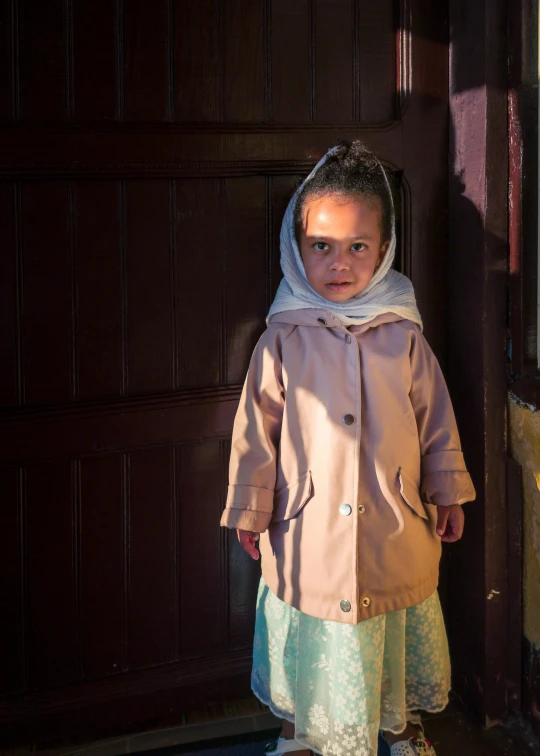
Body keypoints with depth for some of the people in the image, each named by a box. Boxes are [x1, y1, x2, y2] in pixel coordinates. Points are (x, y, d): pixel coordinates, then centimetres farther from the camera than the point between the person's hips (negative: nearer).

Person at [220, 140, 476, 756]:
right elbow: (257, 429, -1)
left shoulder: (403, 337, -3)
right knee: (312, 639, 12)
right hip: (308, 537, -1)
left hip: (395, 533, 2)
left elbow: (435, 417, 6)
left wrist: (447, 494, 9)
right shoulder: (282, 341, -7)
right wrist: (250, 511, 3)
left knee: (395, 633, 17)